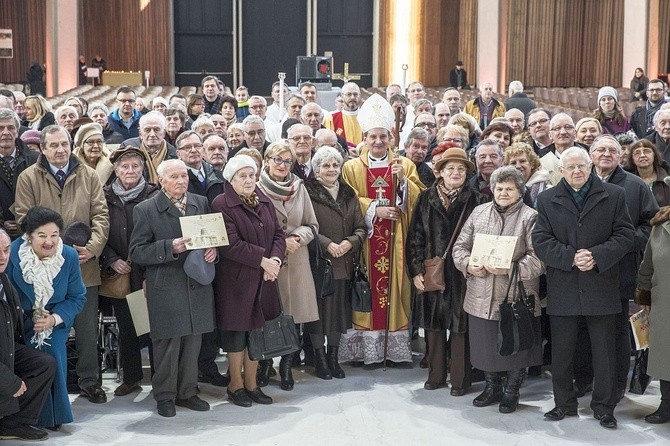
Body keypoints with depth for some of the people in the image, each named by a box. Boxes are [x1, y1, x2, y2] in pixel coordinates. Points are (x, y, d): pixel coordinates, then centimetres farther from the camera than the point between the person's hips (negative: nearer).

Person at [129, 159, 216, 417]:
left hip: (198, 286, 4)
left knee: (193, 341, 10)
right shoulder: (145, 210, -3)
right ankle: (165, 396, 14)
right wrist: (170, 248, -19)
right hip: (166, 288, -4)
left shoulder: (201, 203, 11)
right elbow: (137, 252, -8)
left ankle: (187, 392, 24)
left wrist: (213, 250, -3)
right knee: (168, 344, 0)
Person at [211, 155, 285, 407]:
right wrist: (263, 260, -17)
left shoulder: (264, 202, 11)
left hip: (263, 280, 6)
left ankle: (251, 383, 20)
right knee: (237, 330, 2)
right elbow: (231, 244, -19)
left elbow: (278, 234, 8)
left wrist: (275, 259, -12)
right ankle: (235, 385, 16)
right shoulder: (222, 204, -10)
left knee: (257, 330, 9)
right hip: (235, 280, -6)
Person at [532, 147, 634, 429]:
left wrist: (597, 256, -16)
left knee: (604, 351, 6)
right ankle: (564, 403, 23)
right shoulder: (547, 200, 5)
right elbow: (541, 241, -2)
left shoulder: (614, 196, 4)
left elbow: (625, 235, -1)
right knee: (562, 351, 9)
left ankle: (604, 406, 18)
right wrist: (571, 257, -16)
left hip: (601, 287, -1)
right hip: (563, 288, 1)